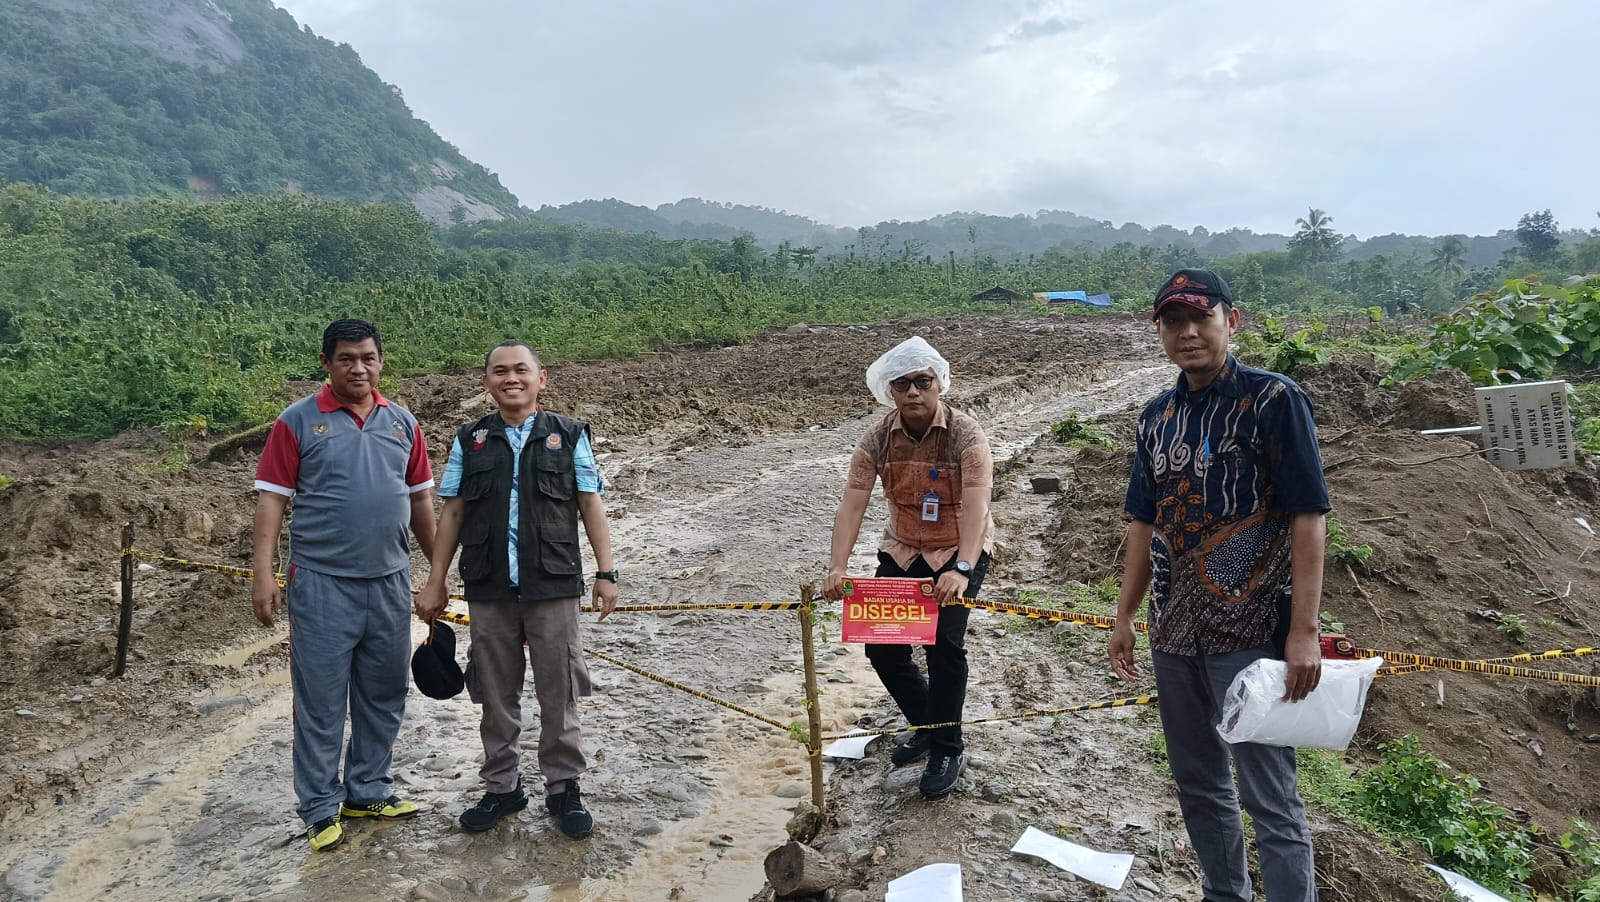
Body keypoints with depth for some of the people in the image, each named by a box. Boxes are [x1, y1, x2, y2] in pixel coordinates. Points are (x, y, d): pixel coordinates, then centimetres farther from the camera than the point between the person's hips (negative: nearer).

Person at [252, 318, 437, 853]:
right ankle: (320, 808, 18)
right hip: (322, 582, -4)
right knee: (321, 699, 4)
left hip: (389, 580, 4)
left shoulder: (402, 423, 8)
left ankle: (368, 790, 29)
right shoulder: (298, 421, -3)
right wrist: (263, 572, -13)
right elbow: (272, 497, -6)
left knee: (383, 694, 13)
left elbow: (420, 497, 13)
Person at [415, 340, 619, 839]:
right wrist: (435, 582, 8)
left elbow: (590, 507, 2)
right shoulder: (469, 441, 7)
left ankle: (563, 788, 20)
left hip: (553, 588, -2)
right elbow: (452, 514, 10)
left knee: (559, 694, 6)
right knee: (496, 695, 12)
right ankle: (502, 787, 27)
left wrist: (606, 573, -3)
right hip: (488, 592, 2)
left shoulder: (569, 437, 3)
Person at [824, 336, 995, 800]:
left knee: (943, 642, -16)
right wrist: (837, 568, -33)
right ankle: (926, 725, 27)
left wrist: (961, 570, -48)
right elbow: (851, 505, -19)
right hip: (902, 550, 4)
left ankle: (947, 750, 6)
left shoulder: (966, 435, -22)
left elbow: (975, 507, -34)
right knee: (882, 645, 1)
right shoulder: (877, 440, -12)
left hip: (959, 551, -4)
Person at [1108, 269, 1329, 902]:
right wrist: (1124, 616, 12)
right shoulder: (1157, 417, 9)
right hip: (1174, 632, 6)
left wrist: (1304, 630, -17)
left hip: (1250, 632, -6)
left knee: (1270, 797, 0)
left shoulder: (1273, 400, -8)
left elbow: (1307, 516, -12)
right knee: (1196, 784, 18)